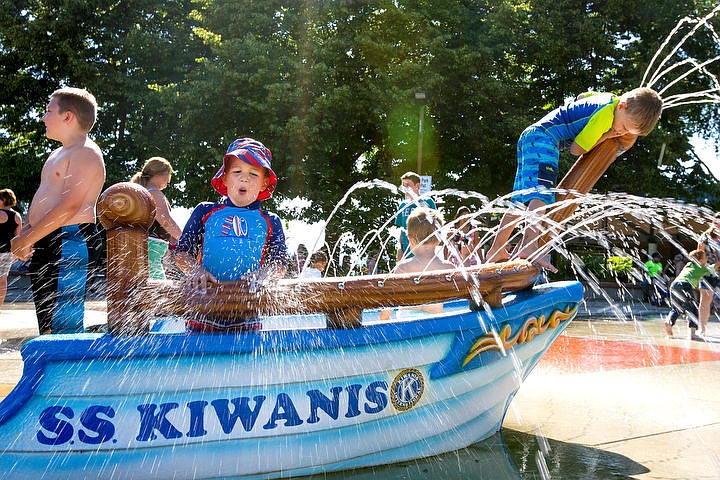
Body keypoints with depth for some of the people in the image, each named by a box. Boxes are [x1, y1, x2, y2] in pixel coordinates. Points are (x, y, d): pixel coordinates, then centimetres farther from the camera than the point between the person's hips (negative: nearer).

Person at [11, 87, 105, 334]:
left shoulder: (86, 153, -9)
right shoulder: (59, 154, 23)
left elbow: (70, 206, -19)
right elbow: (41, 202, 25)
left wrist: (27, 239, -16)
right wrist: (24, 234, 8)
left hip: (69, 241, -10)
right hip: (45, 243, 10)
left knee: (63, 326, -11)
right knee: (47, 326, 13)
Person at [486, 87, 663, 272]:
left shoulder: (610, 98, 11)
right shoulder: (606, 114, -16)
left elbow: (582, 97, 33)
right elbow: (577, 149, -10)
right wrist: (607, 135, -2)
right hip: (543, 136, -10)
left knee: (522, 199, 9)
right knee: (542, 192, -27)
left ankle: (497, 250, 12)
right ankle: (529, 247, -44)